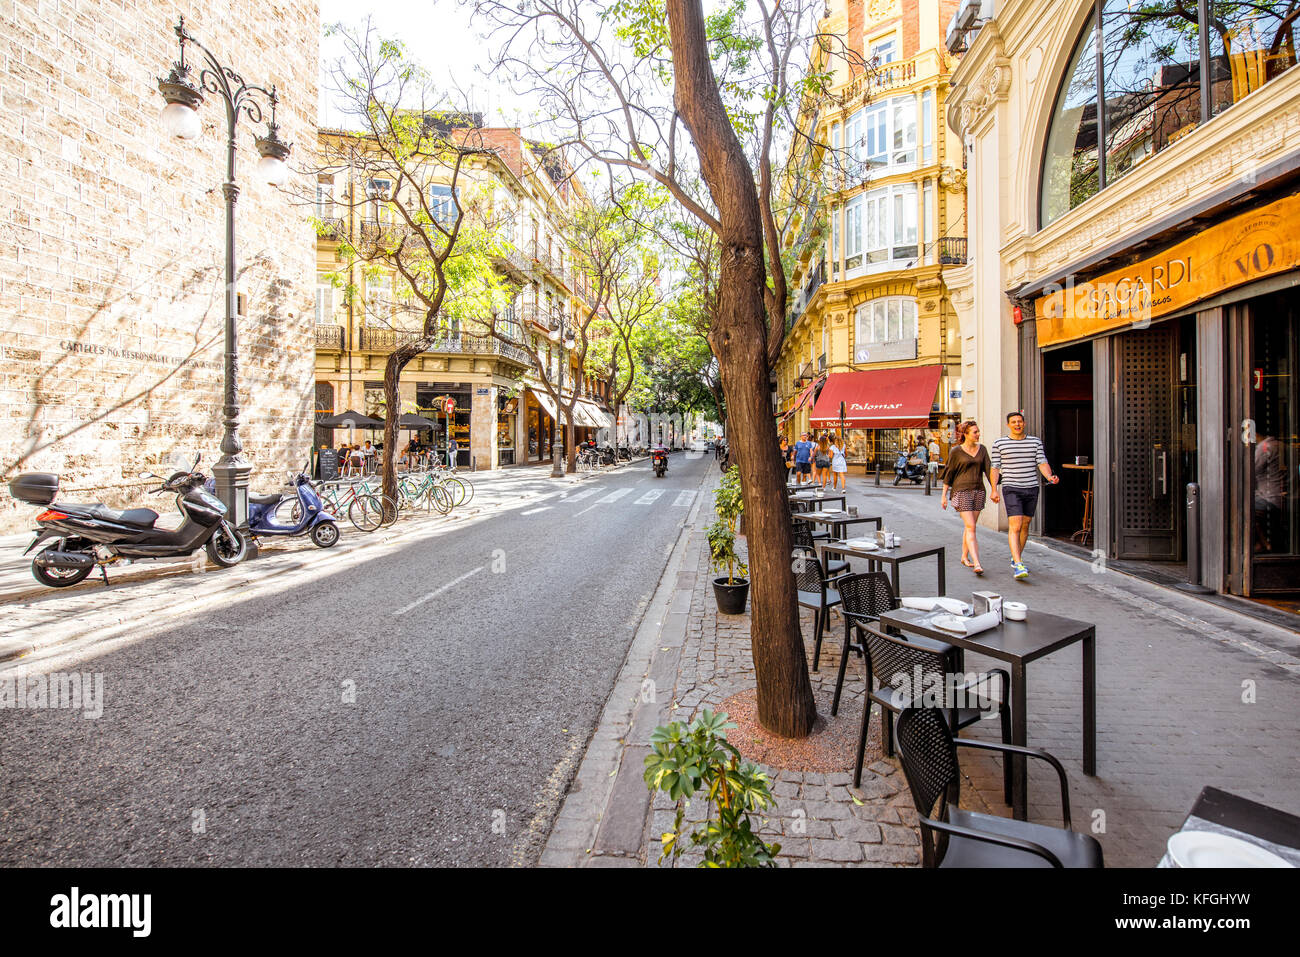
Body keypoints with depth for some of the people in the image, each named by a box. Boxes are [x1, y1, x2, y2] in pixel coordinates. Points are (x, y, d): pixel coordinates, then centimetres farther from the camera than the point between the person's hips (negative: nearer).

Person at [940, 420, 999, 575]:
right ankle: (977, 563, -17)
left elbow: (988, 470, 10)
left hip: (978, 491, 5)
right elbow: (948, 474, -1)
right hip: (961, 491, -5)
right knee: (971, 528, -12)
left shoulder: (982, 449, 10)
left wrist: (994, 490, 4)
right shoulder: (956, 451, -4)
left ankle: (964, 557, 25)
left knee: (969, 527, 11)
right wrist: (944, 495, -1)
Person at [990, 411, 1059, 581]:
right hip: (1011, 489, -3)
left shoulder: (1035, 442, 9)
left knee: (1025, 525, 11)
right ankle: (1018, 566, -19)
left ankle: (1016, 559, 28)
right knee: (1015, 526, -14)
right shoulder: (999, 444, 2)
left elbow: (1042, 463, 2)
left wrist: (1049, 476, -18)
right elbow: (996, 468, 3)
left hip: (1031, 489, 4)